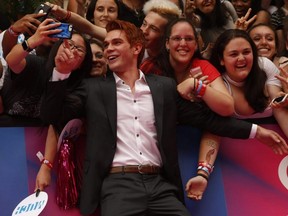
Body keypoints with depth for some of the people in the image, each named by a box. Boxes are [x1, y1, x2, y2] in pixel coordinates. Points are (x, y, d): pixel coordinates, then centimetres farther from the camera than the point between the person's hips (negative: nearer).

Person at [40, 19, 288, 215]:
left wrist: (255, 130, 11)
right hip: (118, 184, -2)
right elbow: (52, 114, 8)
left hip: (160, 185, 2)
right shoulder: (94, 88, 12)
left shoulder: (164, 86, 15)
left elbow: (205, 117, 16)